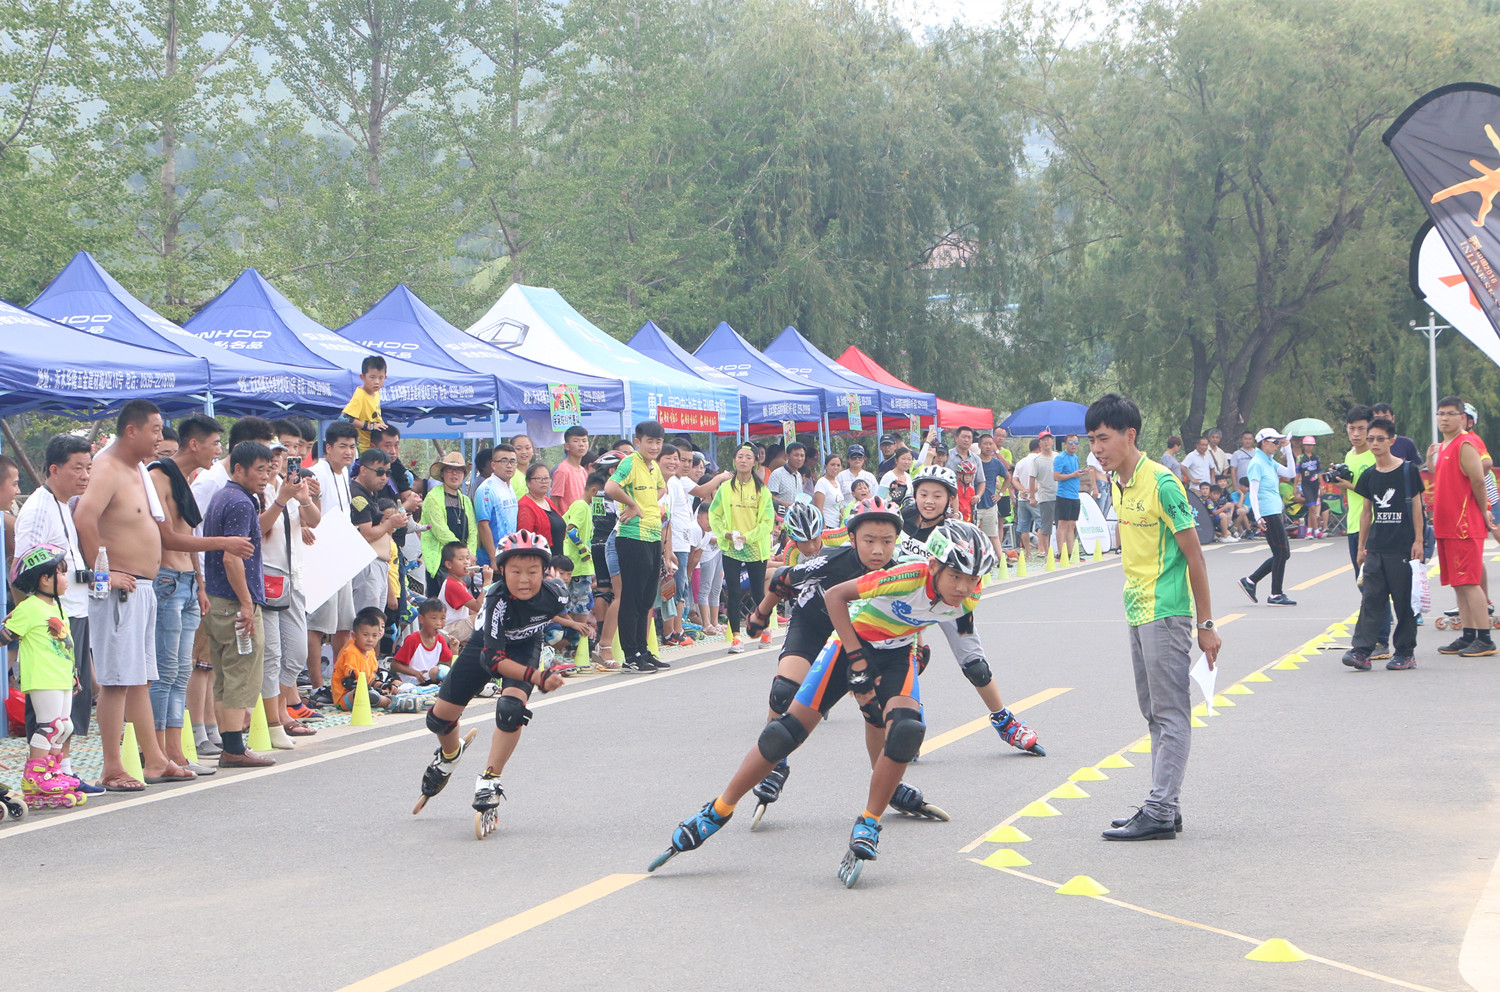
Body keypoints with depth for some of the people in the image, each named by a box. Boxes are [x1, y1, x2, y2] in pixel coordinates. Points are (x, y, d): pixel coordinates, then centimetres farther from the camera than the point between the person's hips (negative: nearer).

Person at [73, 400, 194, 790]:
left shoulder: (137, 468, 16)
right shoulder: (107, 469, -15)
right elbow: (84, 517, -30)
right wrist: (101, 572, -24)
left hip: (142, 587, 10)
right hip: (119, 589, -10)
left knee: (140, 679, 14)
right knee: (117, 680, -8)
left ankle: (154, 761, 20)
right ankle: (113, 769, -6)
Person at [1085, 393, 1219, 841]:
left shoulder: (1162, 482, -15)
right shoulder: (1118, 484, 10)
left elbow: (1194, 557, -13)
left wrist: (1205, 624, -13)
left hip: (1167, 614, -9)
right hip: (1138, 612, 9)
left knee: (1171, 713, -6)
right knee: (1155, 715, 13)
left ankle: (1160, 814, -7)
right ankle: (1164, 806, 19)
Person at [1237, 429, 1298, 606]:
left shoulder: (1270, 462, 17)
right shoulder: (1257, 463, -9)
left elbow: (1291, 473, 13)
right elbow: (1253, 493, -15)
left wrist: (1287, 450, 9)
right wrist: (1258, 517, -22)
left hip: (1276, 512, 10)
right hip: (1268, 514, -10)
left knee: (1283, 554, 10)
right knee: (1281, 553, -7)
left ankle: (1250, 581, 15)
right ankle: (1275, 595, -1)